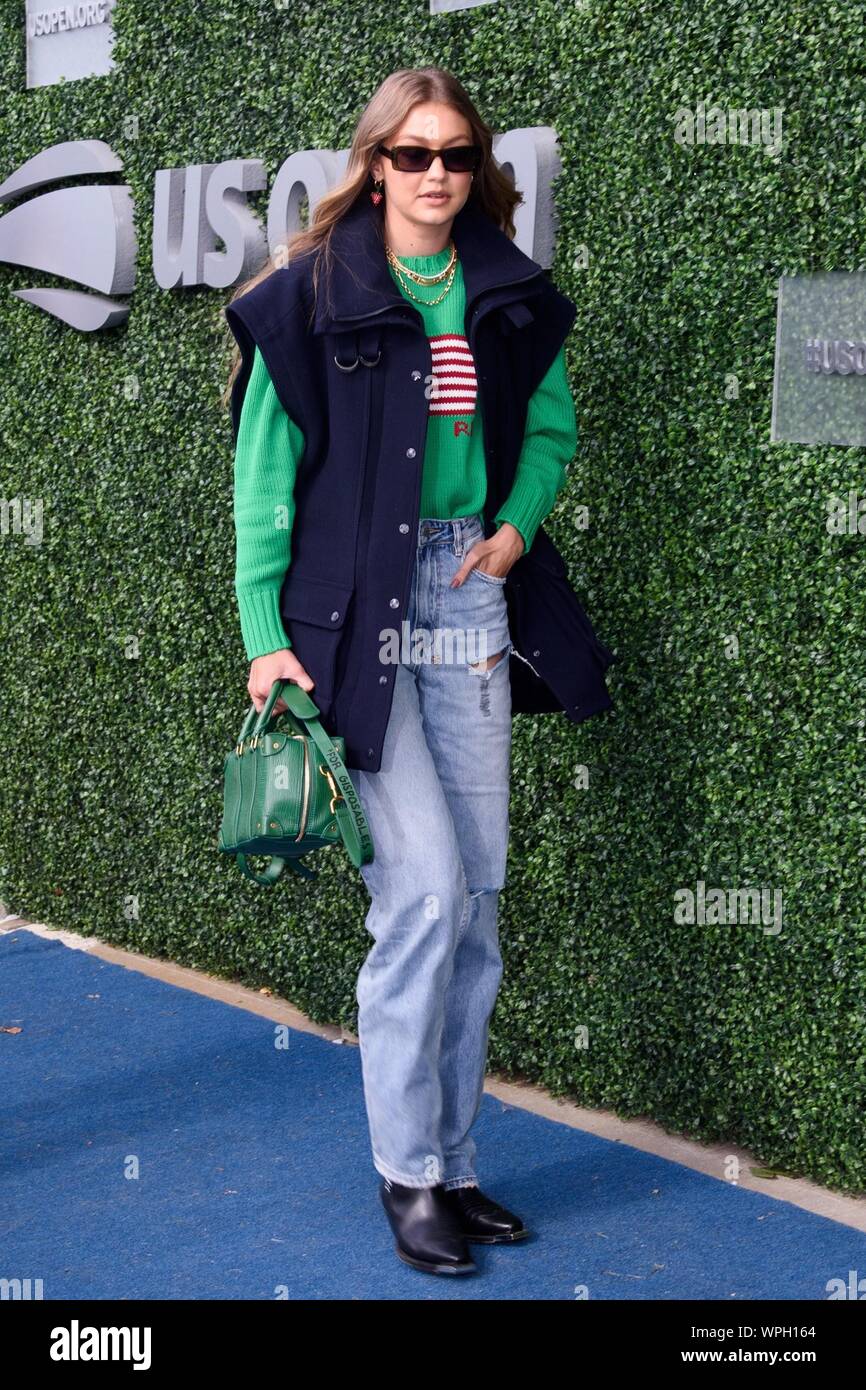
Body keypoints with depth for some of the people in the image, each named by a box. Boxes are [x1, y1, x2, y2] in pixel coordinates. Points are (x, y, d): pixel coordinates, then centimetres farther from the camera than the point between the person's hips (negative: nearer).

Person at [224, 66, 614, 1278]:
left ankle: (454, 1163, 19)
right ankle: (408, 1170, 7)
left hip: (470, 596, 5)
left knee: (477, 894, 6)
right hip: (352, 605, -5)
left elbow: (551, 428, 21)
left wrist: (517, 526, 2)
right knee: (424, 888, -10)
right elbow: (264, 475, -3)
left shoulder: (509, 295, 8)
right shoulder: (311, 296, -4)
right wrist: (265, 637, -9)